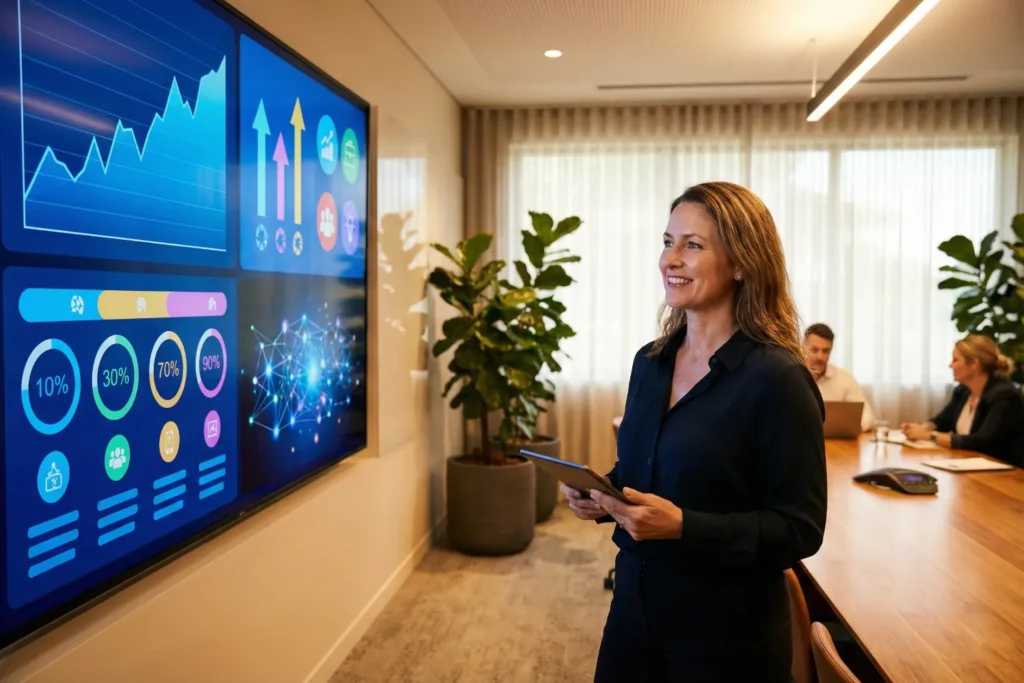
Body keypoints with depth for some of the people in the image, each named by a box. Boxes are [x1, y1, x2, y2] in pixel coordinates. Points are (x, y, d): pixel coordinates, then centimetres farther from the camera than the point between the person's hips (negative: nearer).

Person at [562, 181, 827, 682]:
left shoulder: (776, 378, -17)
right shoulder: (650, 361, 2)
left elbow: (800, 529, -17)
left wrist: (683, 526, -27)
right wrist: (600, 493, -7)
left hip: (728, 630, -5)